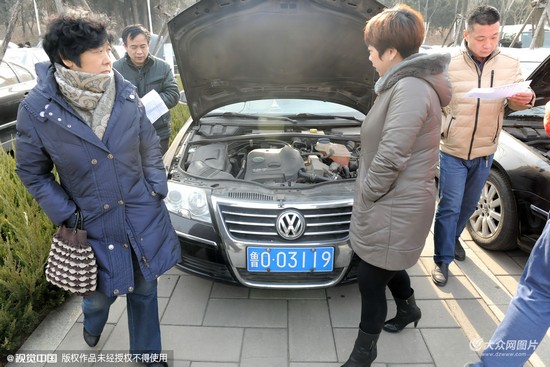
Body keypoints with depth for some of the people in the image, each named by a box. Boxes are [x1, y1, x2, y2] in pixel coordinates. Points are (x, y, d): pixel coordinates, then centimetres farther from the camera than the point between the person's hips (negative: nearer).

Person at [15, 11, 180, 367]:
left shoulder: (126, 94, -7)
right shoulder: (36, 110, -12)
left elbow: (150, 148, 5)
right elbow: (33, 173, -1)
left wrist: (157, 190, -3)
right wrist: (66, 215, -8)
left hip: (144, 215, 2)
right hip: (94, 225, -1)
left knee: (144, 288, 17)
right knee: (102, 293, 18)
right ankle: (93, 321, 59)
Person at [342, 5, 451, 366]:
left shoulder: (411, 89, -24)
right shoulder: (406, 84, 10)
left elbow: (390, 158, -28)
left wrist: (365, 194, -14)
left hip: (394, 209, -10)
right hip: (393, 204, 10)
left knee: (371, 279, 4)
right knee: (388, 267, 28)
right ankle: (409, 309, 54)